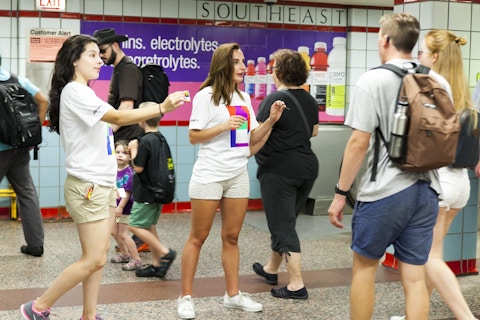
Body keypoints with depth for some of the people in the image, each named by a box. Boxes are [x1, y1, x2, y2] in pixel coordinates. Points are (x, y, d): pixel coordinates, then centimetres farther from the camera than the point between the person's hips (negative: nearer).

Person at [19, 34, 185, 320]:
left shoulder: (84, 93, 15)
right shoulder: (74, 91, -14)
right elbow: (118, 118, -24)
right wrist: (161, 108, -29)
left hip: (103, 184, 10)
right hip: (87, 186, -10)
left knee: (99, 255, 8)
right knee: (94, 260, -7)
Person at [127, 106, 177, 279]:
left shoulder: (145, 141, -18)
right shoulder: (161, 139, 9)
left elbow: (138, 167, -16)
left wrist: (133, 150, -3)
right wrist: (137, 149, 11)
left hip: (146, 193, -9)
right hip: (158, 191, 9)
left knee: (135, 226, -3)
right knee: (149, 227, 14)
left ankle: (165, 252, -10)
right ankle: (156, 265, 15)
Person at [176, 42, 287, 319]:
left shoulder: (244, 97, 12)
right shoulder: (207, 95, -6)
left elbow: (252, 139, 12)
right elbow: (193, 137, -9)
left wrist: (271, 120, -2)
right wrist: (224, 126, -18)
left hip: (238, 176, 6)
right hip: (210, 175, -6)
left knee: (232, 237, 10)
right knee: (198, 238, 1)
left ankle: (233, 294, 19)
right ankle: (186, 297, 8)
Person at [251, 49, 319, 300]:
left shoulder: (274, 99, -14)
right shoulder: (309, 100, 9)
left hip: (279, 170, -8)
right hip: (307, 166, 8)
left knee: (283, 227, -2)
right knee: (284, 222, 21)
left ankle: (296, 285, -3)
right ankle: (271, 269, 37)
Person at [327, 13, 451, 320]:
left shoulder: (374, 79, -9)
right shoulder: (439, 82, 7)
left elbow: (359, 142, -14)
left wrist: (341, 193, -7)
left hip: (385, 191, -5)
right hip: (427, 190, 5)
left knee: (364, 267, 12)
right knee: (415, 277, 8)